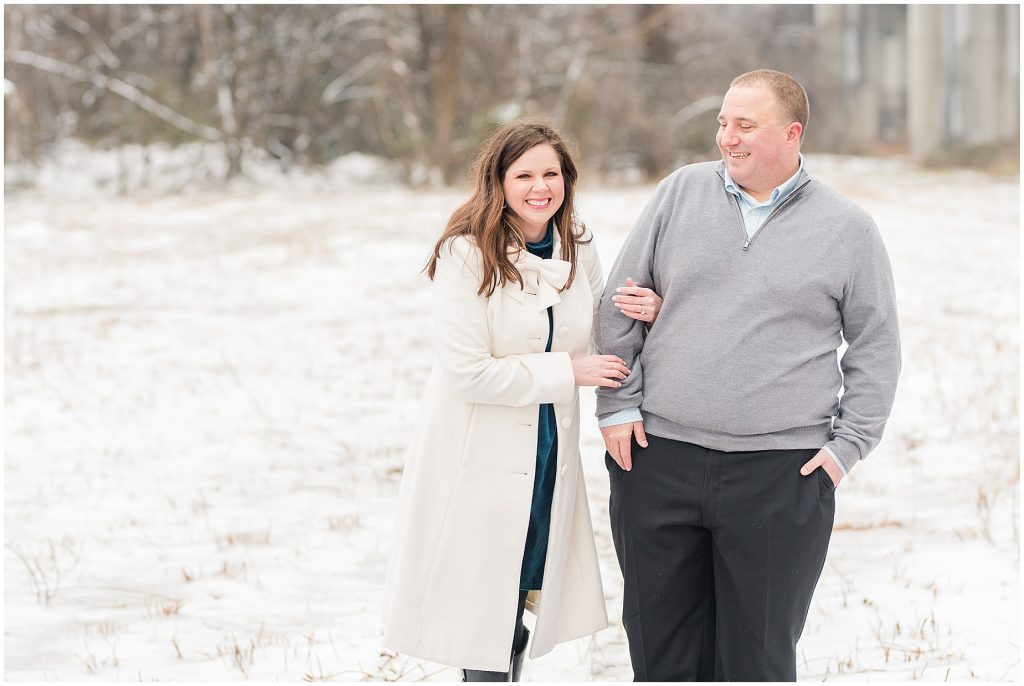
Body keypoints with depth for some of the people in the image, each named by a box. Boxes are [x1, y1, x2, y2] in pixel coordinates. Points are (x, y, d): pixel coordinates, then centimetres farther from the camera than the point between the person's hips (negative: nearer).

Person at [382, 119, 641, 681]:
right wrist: (567, 371, -16)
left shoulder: (578, 248, 4)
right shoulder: (466, 255, -15)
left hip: (549, 458, 6)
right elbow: (467, 371, -19)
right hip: (477, 459, -5)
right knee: (482, 616, -1)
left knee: (515, 612, 13)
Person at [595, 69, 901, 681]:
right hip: (658, 461, 2)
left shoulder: (848, 229, 3)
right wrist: (618, 406, 3)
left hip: (781, 474, -2)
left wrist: (847, 446, -1)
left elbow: (877, 346, 7)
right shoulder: (682, 193, 6)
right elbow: (619, 306, 10)